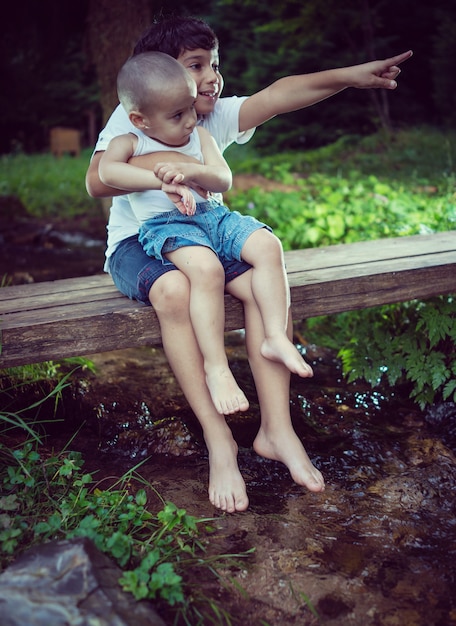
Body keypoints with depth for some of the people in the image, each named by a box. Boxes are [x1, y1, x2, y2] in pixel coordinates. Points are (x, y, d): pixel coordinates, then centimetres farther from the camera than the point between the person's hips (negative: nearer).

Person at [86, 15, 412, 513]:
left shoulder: (217, 117, 4)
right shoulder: (132, 119, -6)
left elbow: (277, 95, -13)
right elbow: (97, 182, -23)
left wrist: (349, 76, -27)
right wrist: (165, 164, -36)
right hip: (138, 242, -4)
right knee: (175, 290, -38)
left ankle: (276, 429, -21)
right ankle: (219, 440, -30)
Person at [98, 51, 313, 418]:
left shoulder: (200, 136, 15)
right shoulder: (129, 143, 5)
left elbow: (224, 180, 2)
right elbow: (107, 171, -18)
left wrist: (190, 172, -21)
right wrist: (163, 181, -26)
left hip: (213, 215, 5)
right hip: (164, 224, -5)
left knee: (268, 246, -19)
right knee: (206, 268, -35)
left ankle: (276, 337, -17)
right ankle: (216, 366, -28)